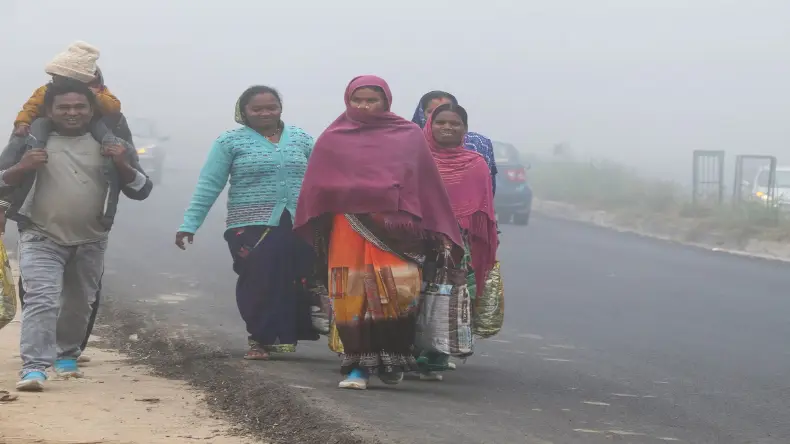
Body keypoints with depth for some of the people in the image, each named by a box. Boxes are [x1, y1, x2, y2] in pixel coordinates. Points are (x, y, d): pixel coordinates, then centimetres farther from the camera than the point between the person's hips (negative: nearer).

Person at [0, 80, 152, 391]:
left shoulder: (109, 145, 5)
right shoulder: (29, 142, 0)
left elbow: (141, 190, 6)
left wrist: (123, 165, -13)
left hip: (90, 243, 3)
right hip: (41, 239, -3)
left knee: (79, 304, 15)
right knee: (41, 299, -18)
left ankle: (66, 355, 38)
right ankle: (34, 366, -24)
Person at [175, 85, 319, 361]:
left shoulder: (301, 139, 11)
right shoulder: (231, 142, 2)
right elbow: (208, 186, 0)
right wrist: (190, 224, -6)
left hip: (299, 226, 3)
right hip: (252, 227, -3)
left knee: (298, 285, 3)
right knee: (259, 285, -7)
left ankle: (286, 337, 17)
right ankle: (259, 339, 4)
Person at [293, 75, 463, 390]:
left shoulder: (409, 137, 9)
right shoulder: (333, 140, 10)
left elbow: (429, 185, 9)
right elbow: (315, 189, 12)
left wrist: (440, 233, 5)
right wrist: (312, 232, 5)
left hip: (395, 229, -1)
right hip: (348, 231, 1)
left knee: (399, 294, -13)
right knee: (353, 301, -3)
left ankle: (393, 361, 7)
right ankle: (358, 367, 7)